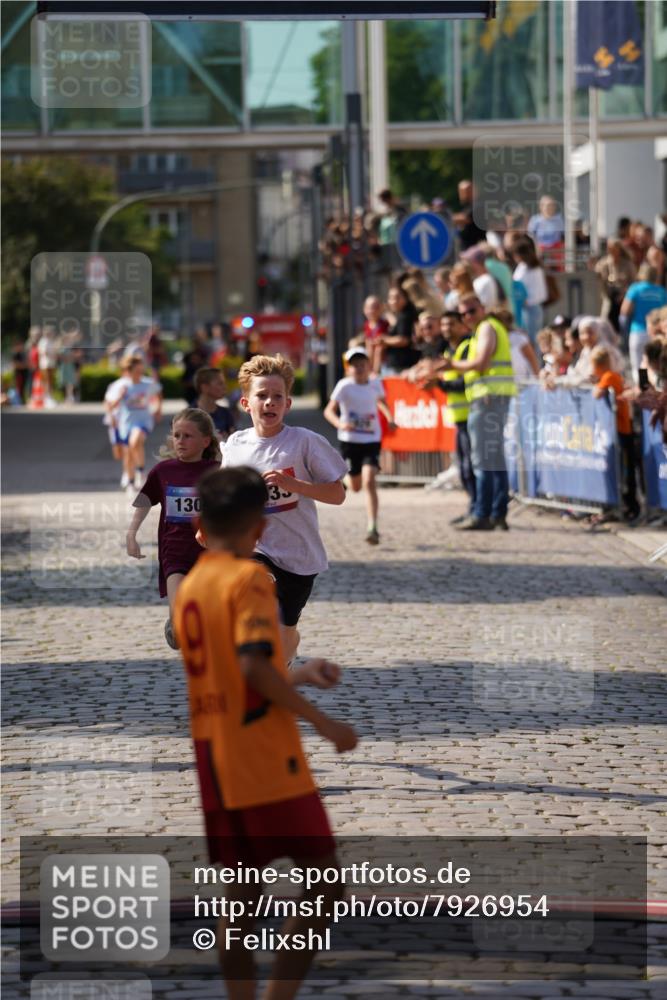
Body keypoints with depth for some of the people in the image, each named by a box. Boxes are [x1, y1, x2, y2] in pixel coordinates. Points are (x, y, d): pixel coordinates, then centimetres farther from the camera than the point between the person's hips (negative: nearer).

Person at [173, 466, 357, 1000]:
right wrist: (322, 721, -17)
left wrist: (297, 675, 25)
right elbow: (254, 665, -22)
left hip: (216, 765, 8)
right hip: (266, 760, -8)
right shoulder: (250, 578, -10)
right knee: (325, 882, -1)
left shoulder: (189, 586, 13)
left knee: (242, 896, 12)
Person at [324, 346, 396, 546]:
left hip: (372, 440, 1)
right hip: (349, 440, -1)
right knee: (355, 487, 13)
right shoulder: (344, 386, -12)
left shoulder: (375, 384, -1)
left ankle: (372, 527, -18)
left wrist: (389, 418, 5)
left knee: (369, 482, -17)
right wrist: (339, 424, -39)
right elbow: (329, 411, -20)